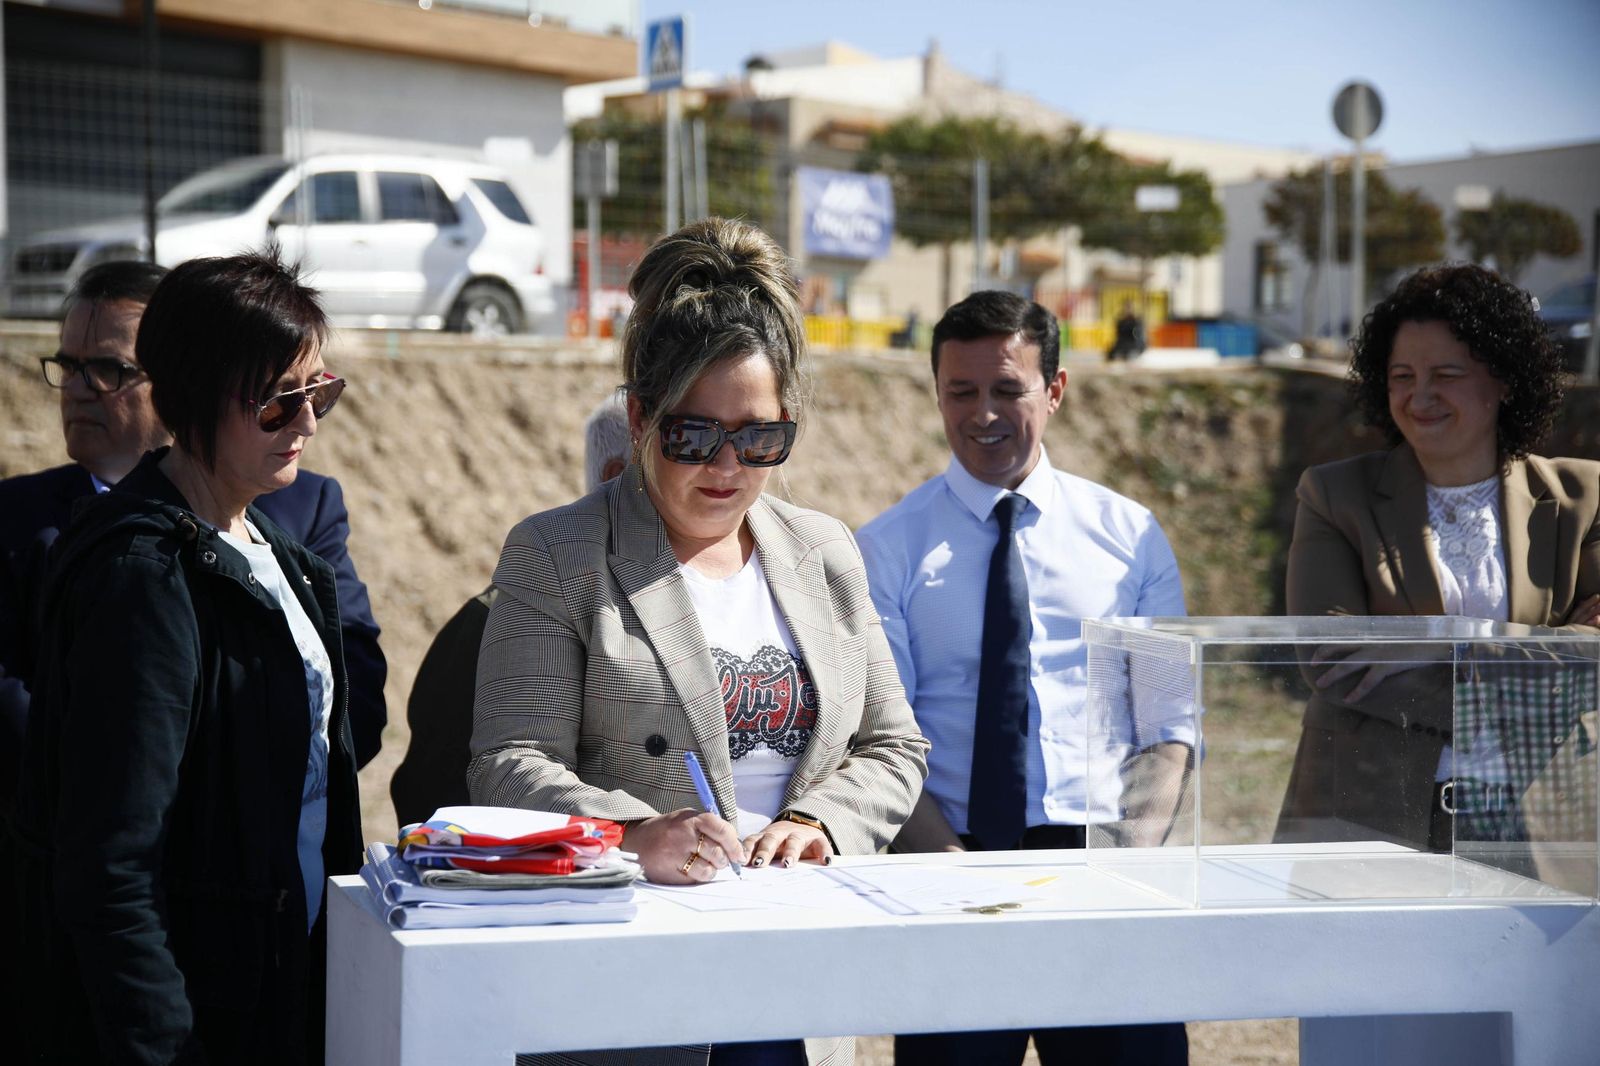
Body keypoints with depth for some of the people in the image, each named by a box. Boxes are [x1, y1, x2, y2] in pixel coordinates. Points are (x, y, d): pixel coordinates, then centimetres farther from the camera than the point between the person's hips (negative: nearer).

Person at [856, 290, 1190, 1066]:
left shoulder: (1132, 536, 10)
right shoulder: (889, 550, 4)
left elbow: (1172, 725, 8)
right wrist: (950, 863, -16)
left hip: (1103, 858, 2)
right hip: (952, 857, -1)